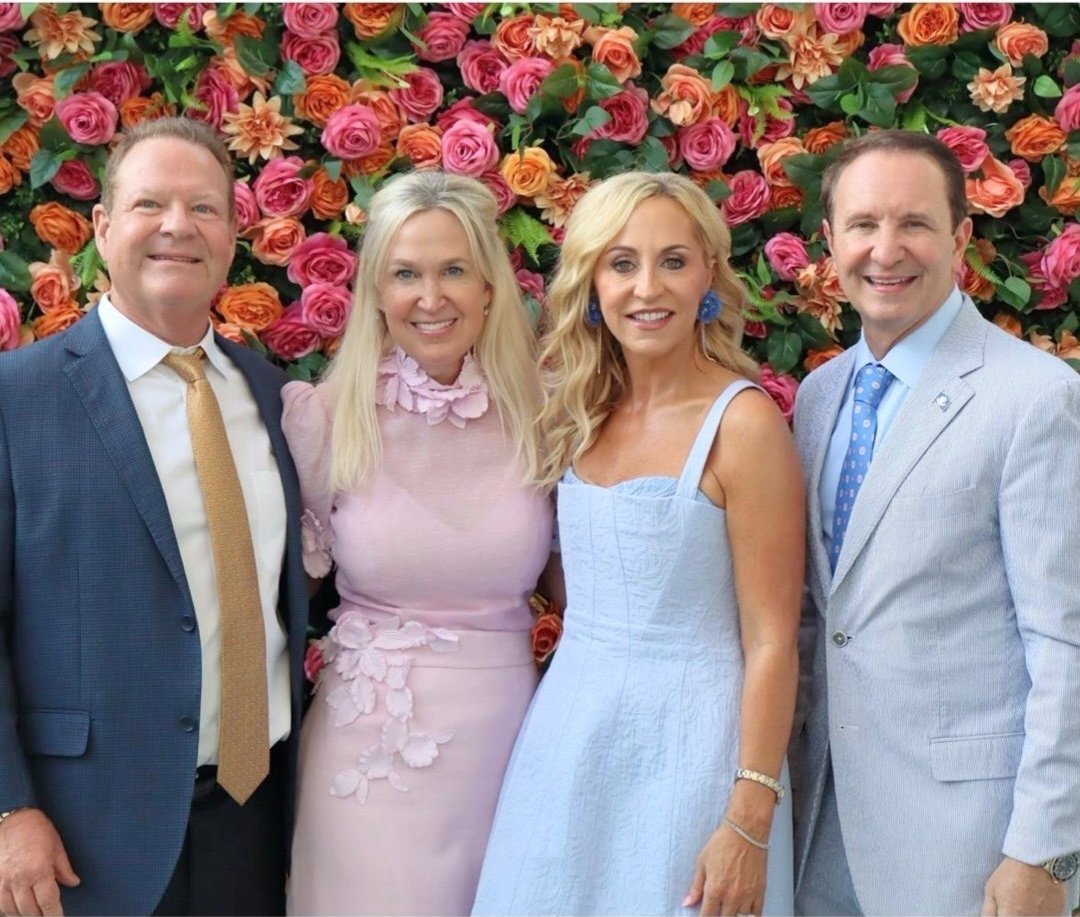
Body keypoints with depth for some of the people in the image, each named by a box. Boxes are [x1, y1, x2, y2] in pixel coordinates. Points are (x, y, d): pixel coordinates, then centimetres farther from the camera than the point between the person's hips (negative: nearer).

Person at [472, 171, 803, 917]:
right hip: (567, 737, 6)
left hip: (687, 741, -6)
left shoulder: (744, 423, -13)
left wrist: (749, 822, -16)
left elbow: (771, 641, -14)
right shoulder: (579, 416, 5)